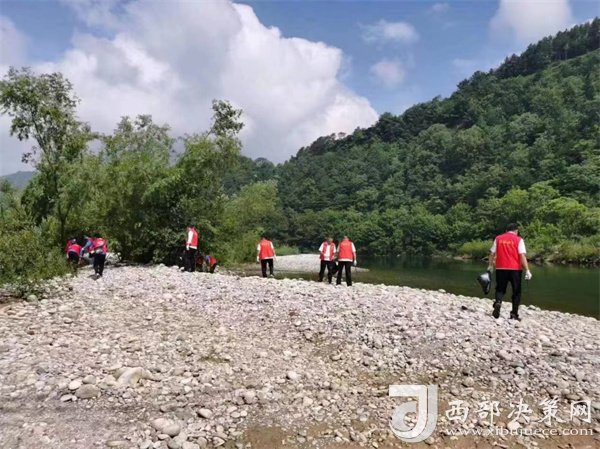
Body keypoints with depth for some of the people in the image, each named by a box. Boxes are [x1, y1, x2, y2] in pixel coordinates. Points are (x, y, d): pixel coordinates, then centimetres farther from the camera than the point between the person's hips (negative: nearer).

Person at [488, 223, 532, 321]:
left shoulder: (498, 238, 7)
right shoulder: (518, 240, -1)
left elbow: (492, 253, 6)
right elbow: (522, 256, -9)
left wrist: (490, 266, 16)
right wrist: (527, 270, -9)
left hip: (501, 268, 2)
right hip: (515, 269, -2)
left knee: (500, 289, 12)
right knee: (516, 292, 10)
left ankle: (498, 302, -17)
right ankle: (514, 313, 10)